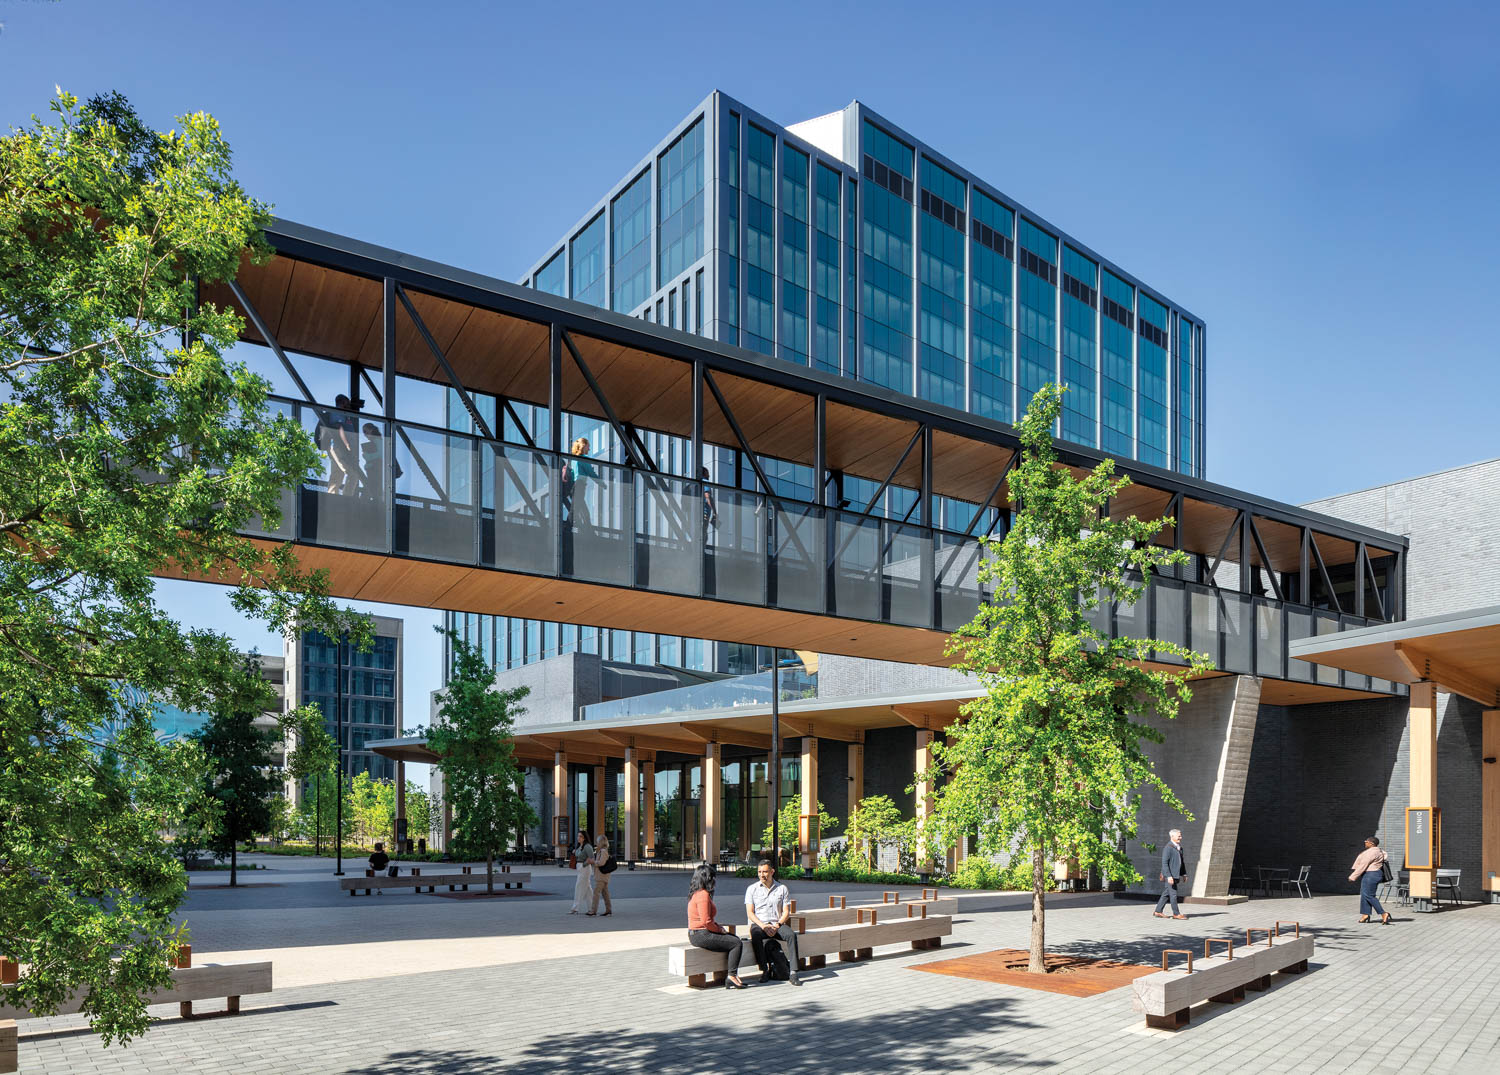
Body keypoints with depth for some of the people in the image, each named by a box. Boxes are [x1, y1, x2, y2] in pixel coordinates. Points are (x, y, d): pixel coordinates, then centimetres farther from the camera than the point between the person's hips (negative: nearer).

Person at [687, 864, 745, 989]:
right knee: (736, 943, -9)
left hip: (695, 934, 10)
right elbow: (706, 922, -22)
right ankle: (732, 977, -8)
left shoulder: (696, 893, 15)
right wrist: (719, 930, -6)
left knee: (734, 938, 13)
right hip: (701, 935, -10)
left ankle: (732, 975, 8)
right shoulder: (703, 895, -18)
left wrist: (718, 926, 10)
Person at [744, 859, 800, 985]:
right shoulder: (752, 889, 8)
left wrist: (777, 925, -13)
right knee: (756, 936, -36)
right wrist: (763, 926, -16)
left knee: (791, 935, -30)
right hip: (759, 924, -1)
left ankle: (793, 972, -32)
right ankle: (764, 970, -29)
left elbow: (786, 912, 6)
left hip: (777, 924, 1)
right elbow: (750, 913, 0)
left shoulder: (782, 888, 10)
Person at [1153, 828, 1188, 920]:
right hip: (1169, 876, -9)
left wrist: (1184, 874, 18)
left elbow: (1182, 862, 22)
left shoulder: (1179, 848, 14)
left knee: (1166, 894, 11)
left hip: (1176, 875, 9)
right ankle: (1176, 913, 2)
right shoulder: (1168, 848, -15)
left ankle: (1158, 911, 17)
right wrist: (1169, 876, -24)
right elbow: (1164, 863, -19)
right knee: (1173, 894, -5)